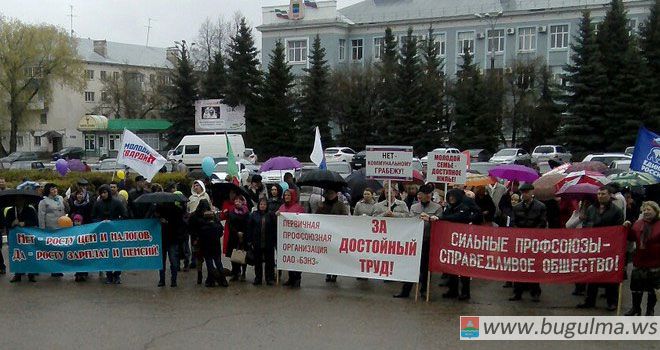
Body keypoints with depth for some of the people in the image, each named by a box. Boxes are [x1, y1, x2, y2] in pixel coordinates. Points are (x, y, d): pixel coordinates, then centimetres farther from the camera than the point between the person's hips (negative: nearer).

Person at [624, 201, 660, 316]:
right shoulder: (638, 223, 7)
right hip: (639, 261, 5)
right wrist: (628, 227, -1)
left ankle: (650, 310, 23)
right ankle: (636, 308, 27)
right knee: (636, 286, 12)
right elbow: (632, 237, 13)